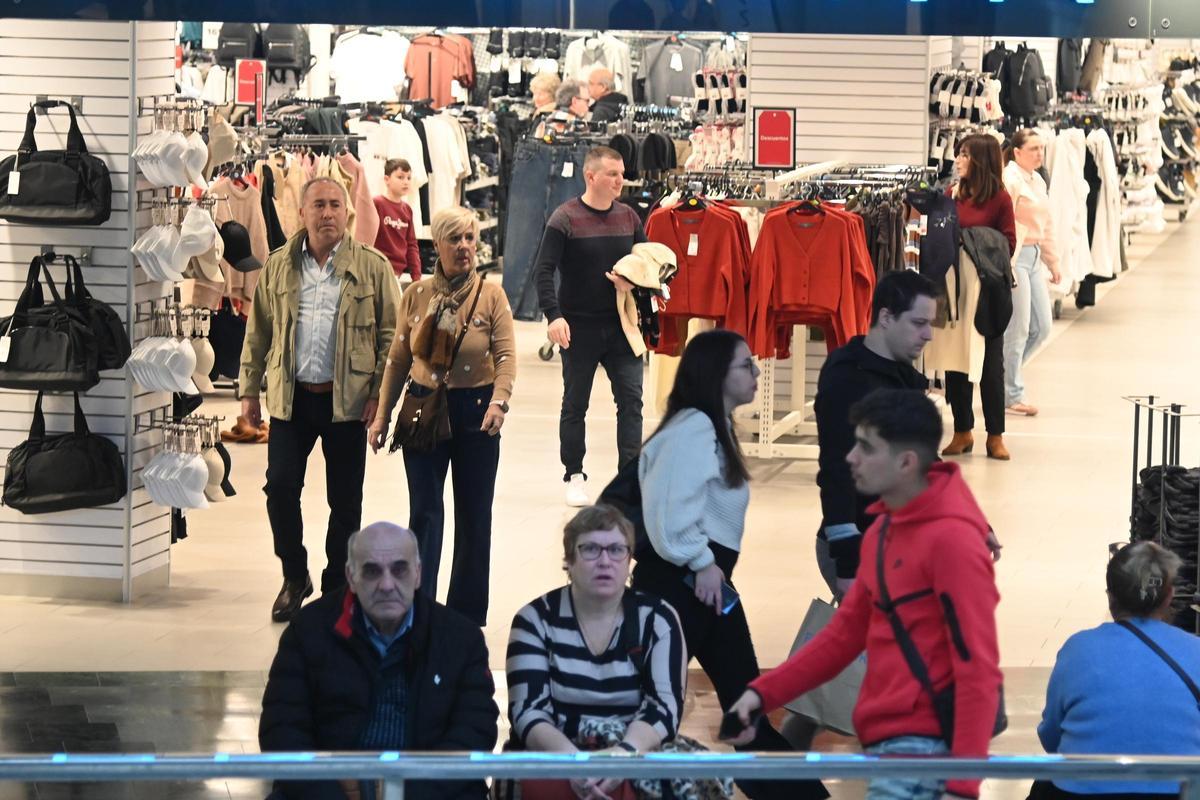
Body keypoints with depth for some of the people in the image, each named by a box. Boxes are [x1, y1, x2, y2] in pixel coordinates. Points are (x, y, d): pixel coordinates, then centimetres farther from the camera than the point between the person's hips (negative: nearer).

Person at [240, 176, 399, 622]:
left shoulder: (372, 267, 1)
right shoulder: (278, 266, 8)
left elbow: (390, 335, 1)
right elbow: (258, 332, 12)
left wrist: (380, 394, -7)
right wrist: (249, 389, 7)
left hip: (347, 400, -1)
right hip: (291, 398, 2)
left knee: (345, 501, 5)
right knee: (280, 487, -5)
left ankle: (336, 590, 17)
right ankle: (295, 577, 15)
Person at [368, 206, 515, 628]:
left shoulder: (491, 294, -2)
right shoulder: (417, 294, 3)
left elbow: (506, 355, -9)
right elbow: (398, 358, 8)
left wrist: (499, 401, -25)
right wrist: (382, 414, 7)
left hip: (474, 412, -1)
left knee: (474, 516, 7)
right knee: (424, 513, -3)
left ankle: (467, 619, 18)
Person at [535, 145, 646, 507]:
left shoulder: (628, 217, 5)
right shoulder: (565, 218, -9)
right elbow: (544, 270, -14)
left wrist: (634, 281, -9)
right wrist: (553, 315, -26)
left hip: (620, 325, 3)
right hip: (579, 327, -3)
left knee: (631, 398, -4)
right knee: (575, 403, 7)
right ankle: (574, 477, 18)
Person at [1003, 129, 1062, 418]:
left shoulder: (1038, 181, 15)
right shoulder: (1009, 179, -12)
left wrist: (1052, 261, 22)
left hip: (1034, 256, 9)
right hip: (1015, 256, -9)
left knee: (1042, 327, 9)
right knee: (1018, 329, -4)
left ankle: (1005, 371, 25)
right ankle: (1012, 395, 6)